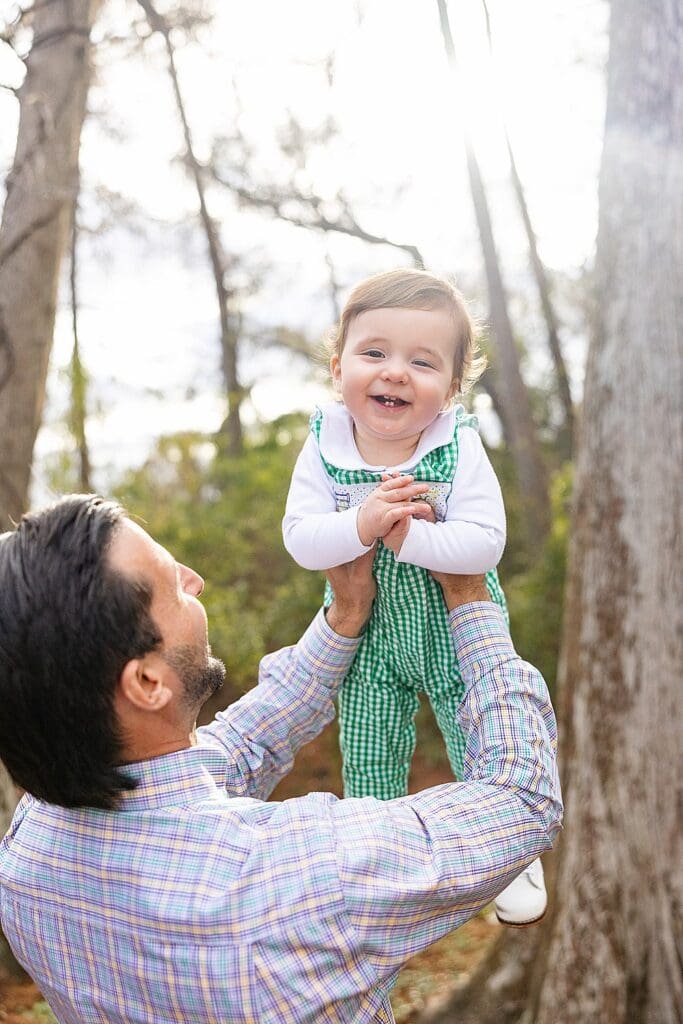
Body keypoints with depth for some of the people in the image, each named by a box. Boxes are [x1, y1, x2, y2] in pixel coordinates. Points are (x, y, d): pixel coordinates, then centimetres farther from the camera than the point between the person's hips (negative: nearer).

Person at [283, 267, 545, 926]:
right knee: (367, 763, 15)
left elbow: (485, 544, -26)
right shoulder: (324, 447, -14)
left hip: (459, 634, -2)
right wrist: (361, 524, -35)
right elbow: (300, 540, -19)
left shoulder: (459, 447, -19)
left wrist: (408, 534, -34)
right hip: (370, 641, 2)